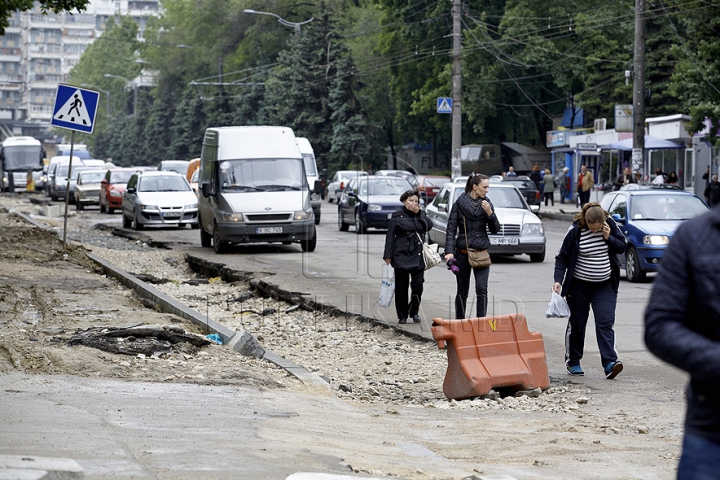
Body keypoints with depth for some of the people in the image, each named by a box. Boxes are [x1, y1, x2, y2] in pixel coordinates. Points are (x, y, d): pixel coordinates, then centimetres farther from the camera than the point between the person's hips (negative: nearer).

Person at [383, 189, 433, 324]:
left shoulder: (421, 214, 12)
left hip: (418, 255, 2)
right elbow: (390, 236, 0)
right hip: (401, 255, -2)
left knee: (418, 285, -5)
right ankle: (402, 316, 11)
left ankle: (414, 312, 15)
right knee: (401, 286, 2)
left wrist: (419, 213, -9)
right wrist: (388, 256, -5)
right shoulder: (397, 215, 2)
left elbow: (429, 226, -6)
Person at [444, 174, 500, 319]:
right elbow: (451, 228, -3)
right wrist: (449, 251, -13)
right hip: (462, 252, -1)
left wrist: (490, 213, -11)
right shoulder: (460, 203, -2)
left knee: (482, 290, -11)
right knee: (462, 292, 8)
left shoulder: (487, 204, 6)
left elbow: (495, 229, 6)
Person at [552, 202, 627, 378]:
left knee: (605, 323, -10)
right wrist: (558, 280, -17)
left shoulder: (610, 225, -4)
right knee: (576, 324, 7)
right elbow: (562, 257, -6)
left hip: (605, 286, 1)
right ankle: (572, 362, 22)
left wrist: (608, 238, -15)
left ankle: (609, 363, -18)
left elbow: (622, 247, 4)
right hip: (579, 285, -1)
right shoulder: (575, 231, -13)